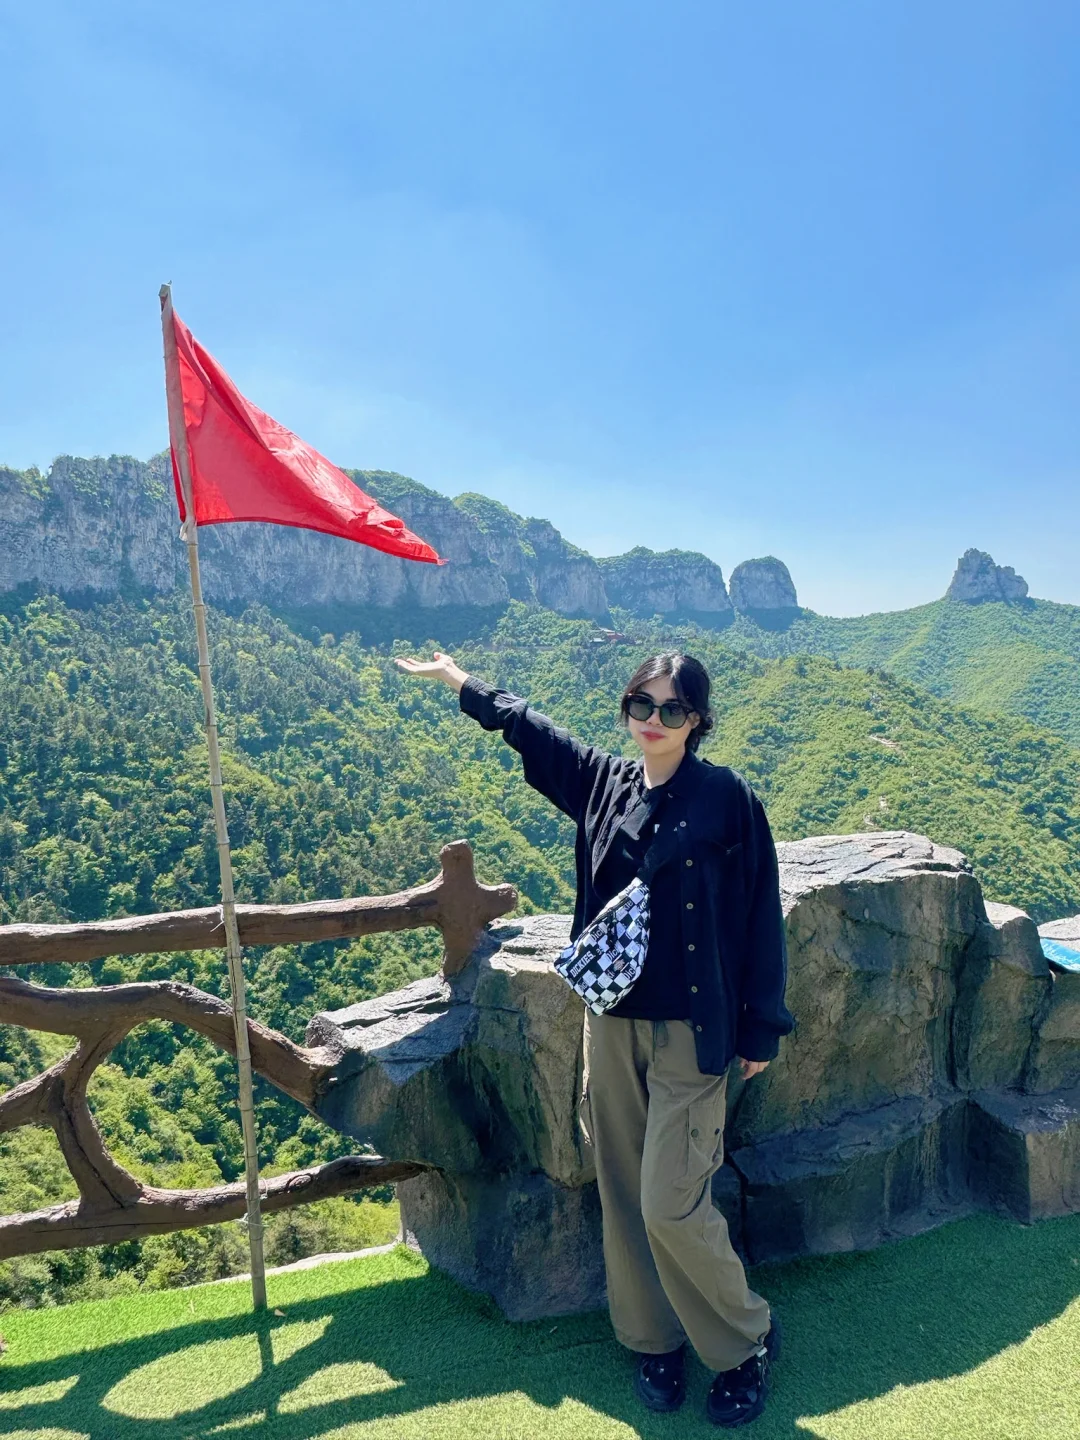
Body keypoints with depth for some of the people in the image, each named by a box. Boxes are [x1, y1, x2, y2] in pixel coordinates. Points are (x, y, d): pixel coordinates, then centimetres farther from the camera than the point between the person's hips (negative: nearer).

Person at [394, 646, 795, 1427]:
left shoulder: (729, 798, -10)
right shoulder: (603, 781, 3)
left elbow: (760, 916, -6)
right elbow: (527, 723, 17)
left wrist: (761, 1029, -3)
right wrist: (457, 677, 27)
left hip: (690, 1031, -5)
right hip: (611, 1022, 5)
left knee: (671, 1204, -3)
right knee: (623, 1194, 12)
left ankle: (746, 1341, 24)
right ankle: (655, 1341, 34)